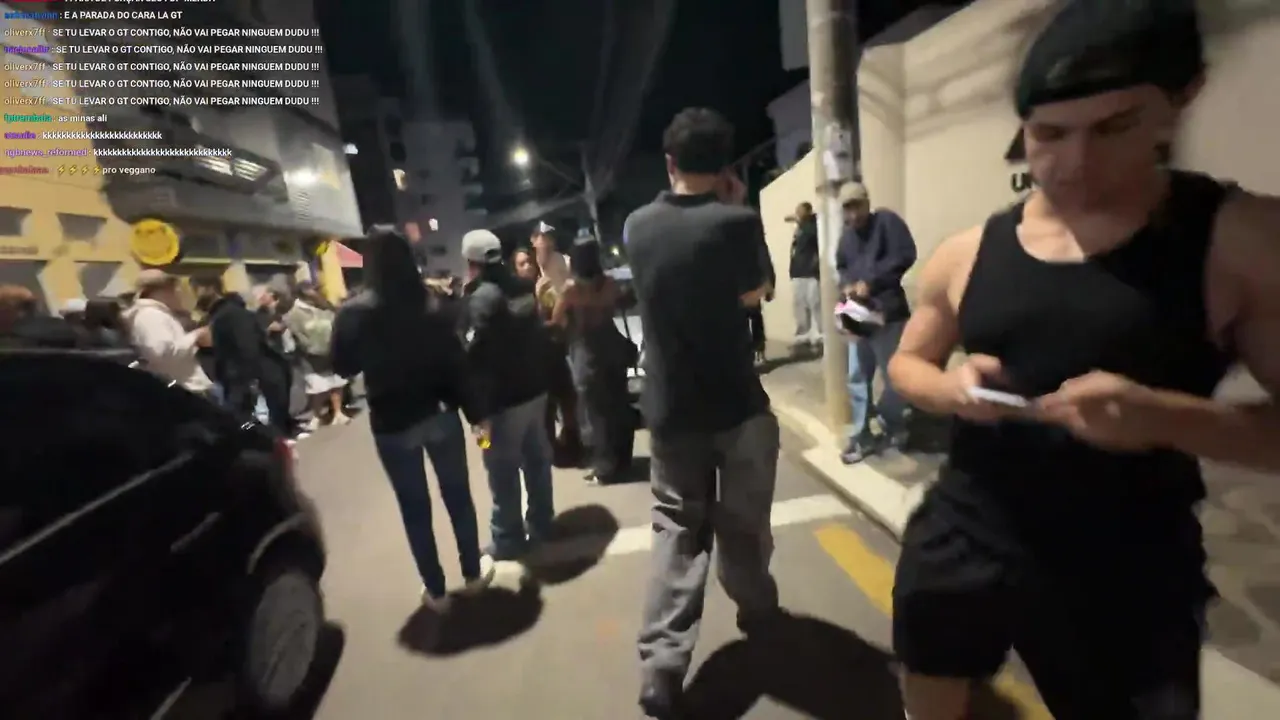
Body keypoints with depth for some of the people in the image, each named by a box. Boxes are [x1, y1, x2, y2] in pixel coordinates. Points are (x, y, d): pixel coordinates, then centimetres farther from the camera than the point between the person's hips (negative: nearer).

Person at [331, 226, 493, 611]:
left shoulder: (353, 314, -9)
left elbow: (344, 368, 3)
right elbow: (456, 361, -9)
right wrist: (474, 412, -1)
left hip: (391, 423, 0)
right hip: (440, 413, 1)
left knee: (414, 508, 13)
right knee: (458, 495, 16)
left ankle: (436, 590, 25)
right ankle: (473, 573, 32)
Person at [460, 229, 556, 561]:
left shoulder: (481, 298, -16)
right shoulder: (524, 288, 6)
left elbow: (478, 359, -21)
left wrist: (479, 411, -18)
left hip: (504, 398, -8)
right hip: (535, 388, 8)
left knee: (503, 471, 5)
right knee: (537, 460, 17)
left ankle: (508, 538, 17)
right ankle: (540, 525, 30)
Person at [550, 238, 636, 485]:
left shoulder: (571, 288, -13)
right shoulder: (609, 283, -1)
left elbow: (556, 321, -5)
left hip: (588, 352, -4)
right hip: (612, 346, 4)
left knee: (598, 411, 4)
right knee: (619, 405, 14)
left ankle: (605, 468, 11)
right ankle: (622, 460, 27)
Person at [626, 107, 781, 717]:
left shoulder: (638, 226, -1)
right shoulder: (735, 222, -14)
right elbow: (754, 294, 1)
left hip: (669, 410, 3)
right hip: (739, 405, -3)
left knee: (676, 531, 12)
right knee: (743, 523, 17)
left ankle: (661, 669, 9)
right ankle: (755, 609, 41)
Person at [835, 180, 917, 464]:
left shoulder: (887, 221, -4)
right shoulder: (846, 237, 14)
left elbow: (904, 256, -15)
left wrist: (870, 282, -20)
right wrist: (846, 285, -3)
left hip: (888, 313, -6)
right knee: (857, 377, 7)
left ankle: (894, 430, 23)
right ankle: (862, 436, 18)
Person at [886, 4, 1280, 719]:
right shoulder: (966, 253, -1)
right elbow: (907, 362, 9)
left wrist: (1164, 416, -28)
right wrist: (950, 389, -13)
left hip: (1126, 580, -2)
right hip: (962, 543, 3)